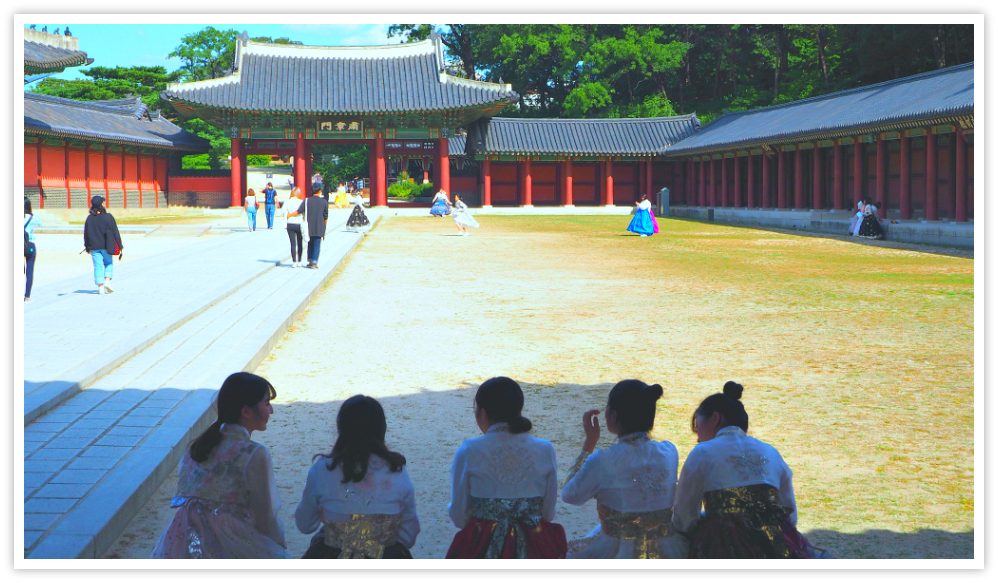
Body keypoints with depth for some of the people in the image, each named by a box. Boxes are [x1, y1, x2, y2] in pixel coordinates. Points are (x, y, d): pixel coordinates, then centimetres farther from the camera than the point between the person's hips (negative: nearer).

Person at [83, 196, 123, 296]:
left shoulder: (89, 218, 0)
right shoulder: (108, 217, -8)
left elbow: (86, 234, 5)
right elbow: (115, 232, -5)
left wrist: (87, 247, 15)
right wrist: (119, 246, 1)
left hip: (94, 247, 1)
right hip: (106, 246, -1)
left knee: (98, 266, 4)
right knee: (109, 264, 17)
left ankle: (100, 287, -1)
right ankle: (107, 280, -2)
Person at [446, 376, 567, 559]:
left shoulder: (469, 452, -6)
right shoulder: (545, 450, 0)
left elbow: (459, 517, 1)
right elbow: (548, 513, 6)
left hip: (484, 551, -2)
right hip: (535, 552, 2)